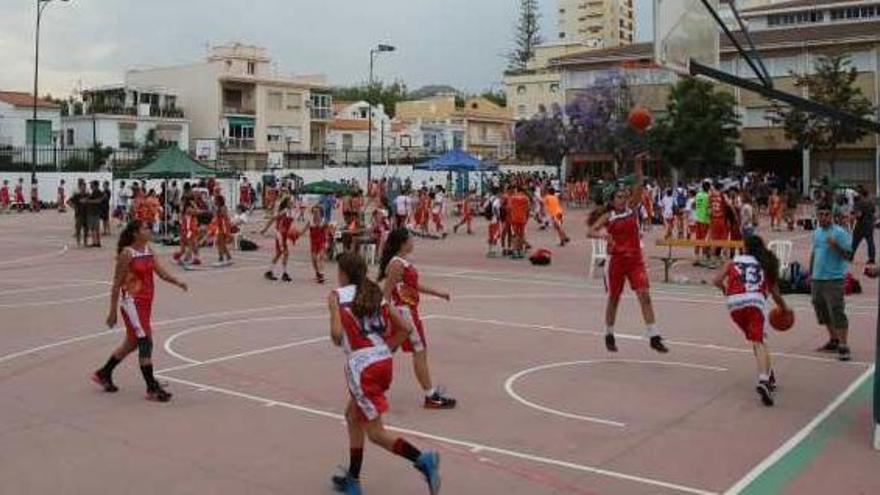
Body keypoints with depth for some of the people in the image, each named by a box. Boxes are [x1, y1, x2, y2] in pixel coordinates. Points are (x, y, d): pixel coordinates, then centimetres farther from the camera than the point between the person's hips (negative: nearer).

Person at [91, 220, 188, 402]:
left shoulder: (148, 250, 7)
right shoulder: (127, 253, -14)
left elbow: (161, 272, 1)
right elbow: (117, 283, -11)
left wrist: (177, 282, -19)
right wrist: (113, 311, -11)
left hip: (146, 303, 8)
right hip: (132, 302, -8)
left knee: (132, 343, 18)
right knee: (146, 342, -10)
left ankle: (103, 374, 38)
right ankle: (152, 389, -4)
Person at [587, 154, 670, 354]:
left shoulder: (632, 208, 3)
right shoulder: (608, 216, -2)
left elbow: (639, 185, -7)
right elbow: (589, 232, -10)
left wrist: (638, 164, -18)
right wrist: (602, 234, -31)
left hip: (635, 259, 1)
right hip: (616, 260, -1)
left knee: (645, 296, -9)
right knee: (613, 298, 10)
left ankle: (654, 337, -9)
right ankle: (609, 335, 27)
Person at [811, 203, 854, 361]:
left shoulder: (839, 232, -10)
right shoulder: (816, 233, 12)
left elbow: (848, 256, -12)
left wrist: (836, 246, -27)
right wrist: (811, 272, 23)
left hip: (834, 279, -8)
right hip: (817, 278, 8)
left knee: (837, 312, -10)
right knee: (822, 311, 14)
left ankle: (843, 346, -7)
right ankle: (833, 341, 28)